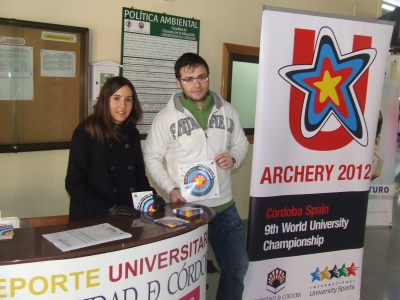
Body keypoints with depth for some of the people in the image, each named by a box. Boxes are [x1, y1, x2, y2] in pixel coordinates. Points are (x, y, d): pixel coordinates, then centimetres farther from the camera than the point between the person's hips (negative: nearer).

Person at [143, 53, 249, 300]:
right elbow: (151, 157, -2)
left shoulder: (227, 111, 1)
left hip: (225, 206, 3)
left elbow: (242, 144, 12)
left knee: (238, 266, 16)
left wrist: (234, 158, -10)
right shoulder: (167, 117, -8)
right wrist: (171, 189, -15)